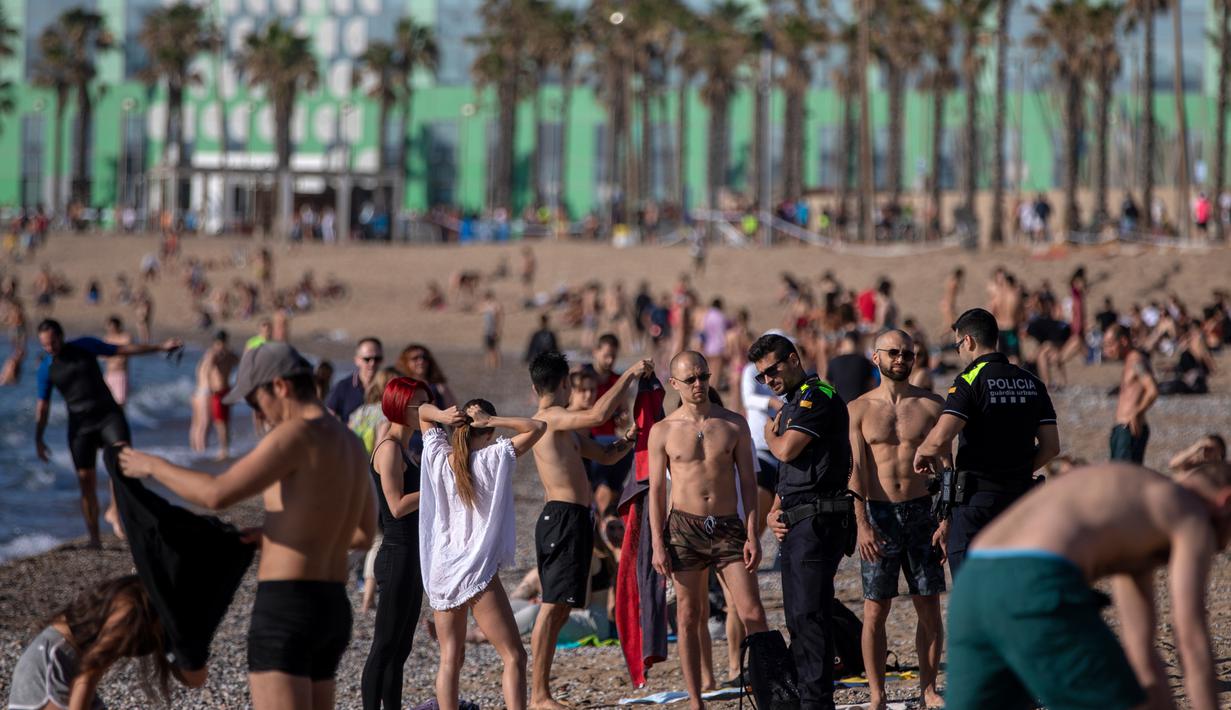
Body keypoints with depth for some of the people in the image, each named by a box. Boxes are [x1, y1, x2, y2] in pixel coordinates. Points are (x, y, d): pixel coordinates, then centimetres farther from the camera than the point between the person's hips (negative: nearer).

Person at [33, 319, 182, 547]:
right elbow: (43, 406, 5)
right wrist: (38, 439, -1)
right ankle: (94, 539, 5)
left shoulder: (85, 346, -1)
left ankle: (113, 511, -14)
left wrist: (160, 347, 3)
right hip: (80, 424, 0)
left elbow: (123, 349, 5)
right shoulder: (46, 368, -1)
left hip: (108, 414, 0)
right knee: (86, 480, -4)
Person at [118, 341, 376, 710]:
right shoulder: (351, 444, 15)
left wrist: (154, 466, -5)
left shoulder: (297, 434, -14)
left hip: (285, 612, -9)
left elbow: (217, 494, -21)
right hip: (333, 612, 9)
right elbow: (363, 535, 25)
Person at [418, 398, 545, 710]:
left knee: (450, 658, 8)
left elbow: (422, 412, 20)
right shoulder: (494, 459, -7)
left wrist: (442, 416, 0)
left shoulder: (439, 457, 5)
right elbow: (538, 426, -1)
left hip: (440, 573, 5)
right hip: (477, 573, -5)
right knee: (514, 657, -3)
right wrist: (490, 421, -7)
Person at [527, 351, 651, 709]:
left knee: (559, 609, 11)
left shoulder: (561, 425, 21)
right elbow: (598, 414, -27)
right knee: (553, 607, -11)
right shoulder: (551, 417, -10)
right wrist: (629, 374, -17)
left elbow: (607, 455, 26)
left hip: (569, 520, 11)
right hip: (564, 517, -11)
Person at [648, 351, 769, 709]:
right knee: (688, 618, 2)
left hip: (729, 526, 0)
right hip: (684, 527, 0)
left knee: (752, 614, -7)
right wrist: (658, 544, -3)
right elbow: (656, 490, 4)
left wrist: (753, 534, -2)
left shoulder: (734, 424, 5)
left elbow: (748, 481, 6)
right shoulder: (663, 431, 3)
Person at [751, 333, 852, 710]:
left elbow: (787, 450, -19)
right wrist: (774, 512, 11)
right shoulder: (793, 405, 22)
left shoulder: (818, 396, -9)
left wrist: (770, 435, 4)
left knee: (809, 614, -12)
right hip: (796, 523, 10)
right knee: (798, 617, 11)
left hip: (818, 520, -10)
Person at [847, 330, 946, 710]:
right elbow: (855, 470, -3)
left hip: (921, 511, 1)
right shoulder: (859, 409, 2)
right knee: (875, 611, -1)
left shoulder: (931, 405, 5)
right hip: (878, 515, -1)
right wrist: (862, 524, -14)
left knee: (929, 609, 3)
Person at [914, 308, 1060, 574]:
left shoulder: (970, 380, -11)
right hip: (1020, 497, 6)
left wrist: (922, 452, -2)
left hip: (976, 496, -6)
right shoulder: (1032, 383, 9)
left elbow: (941, 439, -23)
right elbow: (1051, 446, 7)